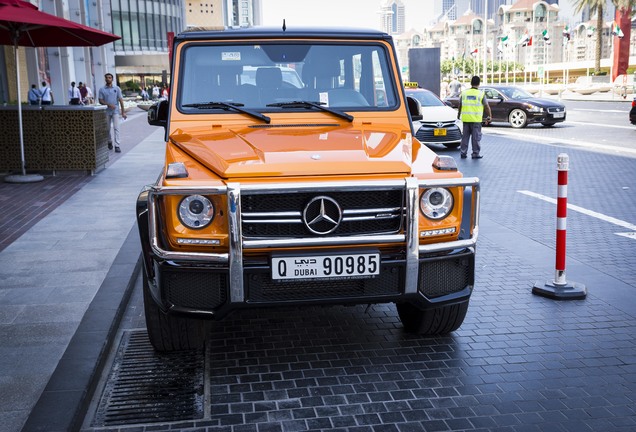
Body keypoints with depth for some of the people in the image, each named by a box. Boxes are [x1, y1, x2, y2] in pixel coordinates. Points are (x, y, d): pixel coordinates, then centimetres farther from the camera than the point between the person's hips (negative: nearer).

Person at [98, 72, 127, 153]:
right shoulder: (102, 90, 3)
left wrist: (123, 112, -2)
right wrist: (108, 104, -17)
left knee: (116, 128, -10)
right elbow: (100, 100, 0)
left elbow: (120, 100, 3)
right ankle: (109, 142, 31)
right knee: (107, 129, 11)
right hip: (106, 112, 1)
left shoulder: (117, 88, 3)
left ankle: (117, 146, -13)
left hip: (115, 111, -1)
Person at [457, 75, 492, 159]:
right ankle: (475, 153, 5)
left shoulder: (464, 93, 6)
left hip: (465, 119, 3)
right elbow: (487, 107, 1)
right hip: (476, 119, -3)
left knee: (465, 136, 10)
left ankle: (463, 152, 11)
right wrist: (489, 116, 12)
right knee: (476, 137, 3)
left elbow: (460, 106, 11)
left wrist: (458, 116, 22)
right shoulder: (481, 94, -2)